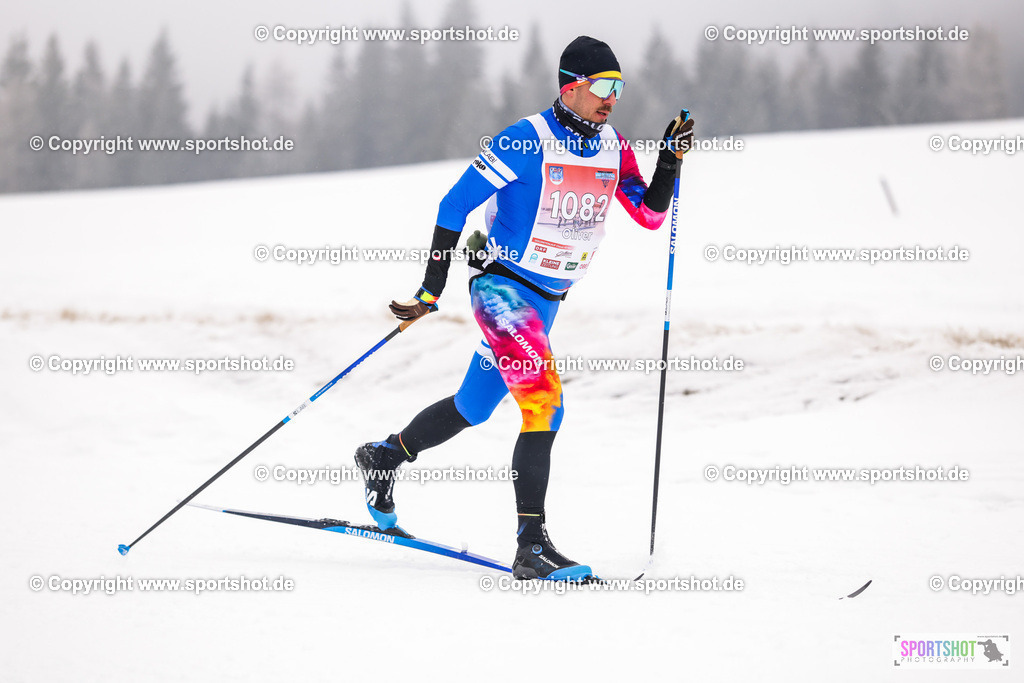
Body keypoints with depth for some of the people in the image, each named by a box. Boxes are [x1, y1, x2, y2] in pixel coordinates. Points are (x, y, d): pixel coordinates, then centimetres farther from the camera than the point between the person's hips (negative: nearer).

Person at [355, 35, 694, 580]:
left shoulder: (613, 147, 3)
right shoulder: (527, 141, -17)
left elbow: (650, 215, 9)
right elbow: (456, 204, -15)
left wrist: (670, 162, -8)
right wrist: (431, 289, -16)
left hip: (547, 300, 8)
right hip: (502, 289, -7)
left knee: (473, 407, 19)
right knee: (544, 402, -22)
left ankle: (384, 458, 43)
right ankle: (531, 546, -22)